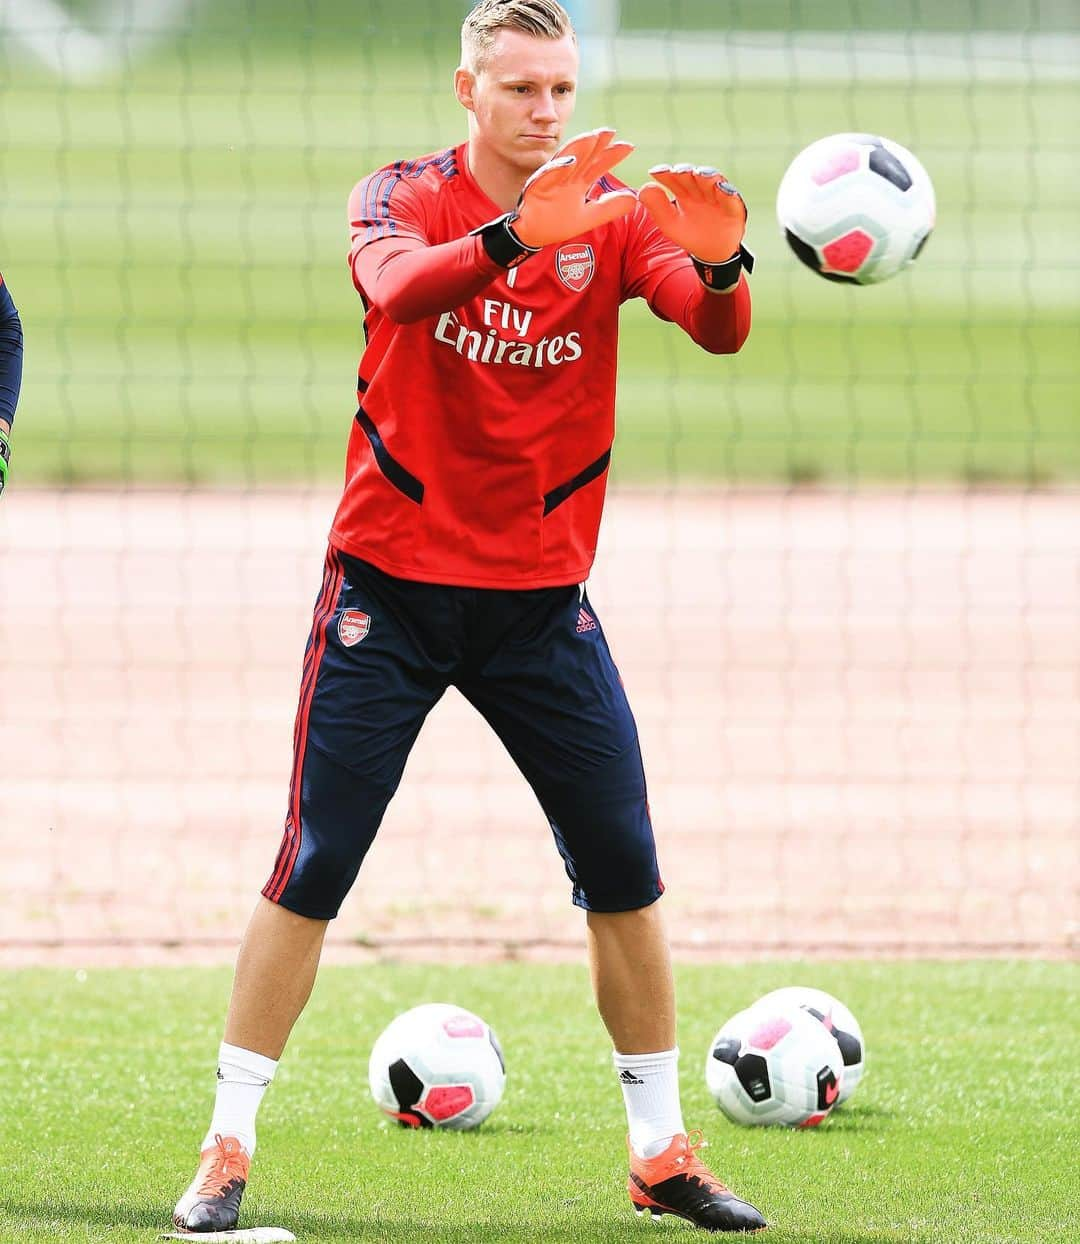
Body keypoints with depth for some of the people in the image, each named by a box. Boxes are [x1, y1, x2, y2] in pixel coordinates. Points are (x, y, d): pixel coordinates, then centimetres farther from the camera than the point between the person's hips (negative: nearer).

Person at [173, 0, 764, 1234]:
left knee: (623, 868, 1)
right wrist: (517, 231, -47)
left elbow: (717, 330, -18)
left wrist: (718, 265, -41)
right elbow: (397, 288, -30)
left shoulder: (615, 215, -1)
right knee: (314, 867, -6)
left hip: (541, 598, 2)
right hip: (390, 583, -2)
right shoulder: (405, 197, -6)